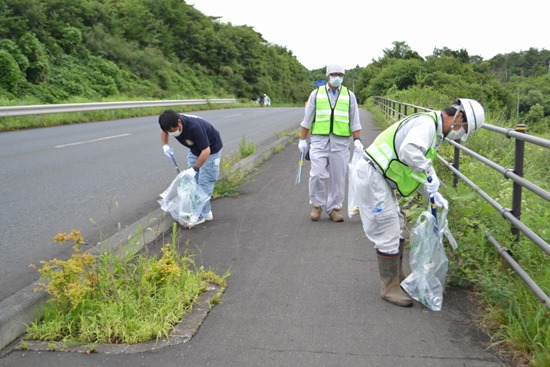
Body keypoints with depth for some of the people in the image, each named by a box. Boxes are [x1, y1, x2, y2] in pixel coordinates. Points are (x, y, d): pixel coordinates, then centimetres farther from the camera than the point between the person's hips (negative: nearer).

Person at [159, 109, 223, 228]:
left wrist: (194, 169, -32)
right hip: (195, 150, 7)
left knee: (204, 182, -9)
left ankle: (201, 214, -1)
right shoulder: (172, 124, -21)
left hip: (211, 150, -7)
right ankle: (206, 210, 15)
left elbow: (206, 151, -34)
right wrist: (165, 145, -11)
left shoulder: (194, 127, -41)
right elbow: (163, 131, 5)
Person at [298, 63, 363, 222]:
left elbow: (355, 121, 10)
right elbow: (307, 120, 10)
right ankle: (317, 205, 11)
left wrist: (357, 140, 0)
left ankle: (334, 208, 15)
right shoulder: (316, 94, 8)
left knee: (338, 177, 2)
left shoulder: (349, 95, 10)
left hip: (340, 142, 1)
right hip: (319, 140, -1)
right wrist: (302, 140, 8)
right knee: (318, 174, -9)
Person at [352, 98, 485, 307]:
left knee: (396, 228, 19)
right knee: (387, 234, -3)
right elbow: (408, 150, -37)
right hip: (371, 177, -11)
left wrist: (433, 196, 10)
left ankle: (397, 278, 34)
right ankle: (390, 288, 11)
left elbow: (416, 171, 20)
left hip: (379, 178, 11)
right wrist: (429, 173, -25)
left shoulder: (434, 132, 16)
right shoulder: (427, 123, -16)